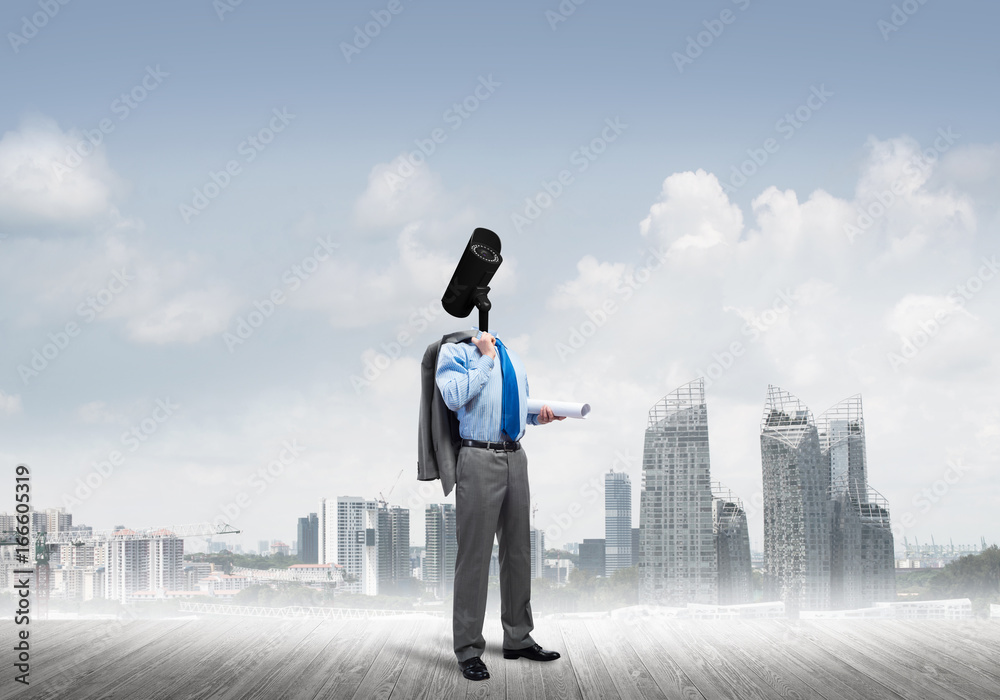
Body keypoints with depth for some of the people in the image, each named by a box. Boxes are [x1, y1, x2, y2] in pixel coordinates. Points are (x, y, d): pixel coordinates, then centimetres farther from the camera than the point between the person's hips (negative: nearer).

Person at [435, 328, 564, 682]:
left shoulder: (511, 356, 17)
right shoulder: (455, 350, -3)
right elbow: (454, 396, -19)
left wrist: (538, 415, 6)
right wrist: (486, 357, -13)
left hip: (515, 457, 7)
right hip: (479, 458, -7)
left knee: (518, 550, 14)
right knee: (475, 553, -4)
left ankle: (518, 638, 27)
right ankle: (469, 649, 4)